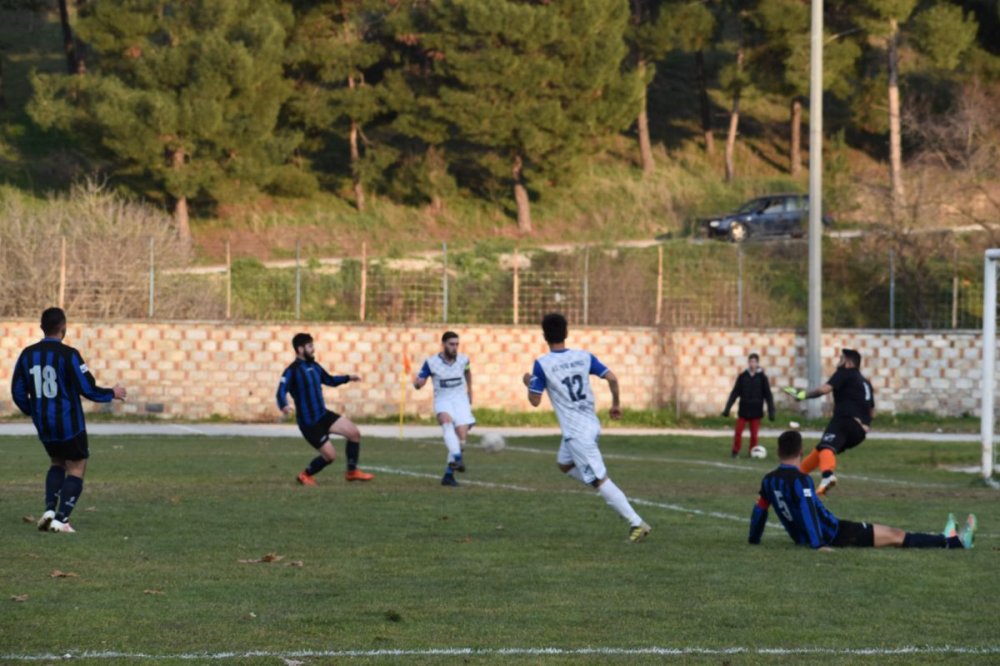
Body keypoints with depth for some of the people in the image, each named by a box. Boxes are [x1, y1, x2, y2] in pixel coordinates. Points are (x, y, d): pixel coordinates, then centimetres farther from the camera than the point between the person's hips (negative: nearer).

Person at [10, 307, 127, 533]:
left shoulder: (27, 355, 1)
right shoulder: (68, 355, -15)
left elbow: (17, 391, 7)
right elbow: (88, 389, -14)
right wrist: (112, 394, 5)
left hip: (43, 425, 5)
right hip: (68, 423, -5)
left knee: (57, 463, 24)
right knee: (76, 469, 5)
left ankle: (49, 510, 6)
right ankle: (61, 519, -8)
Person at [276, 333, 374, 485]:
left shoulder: (314, 366, 9)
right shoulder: (292, 371, -16)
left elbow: (330, 380, 25)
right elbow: (281, 392, -28)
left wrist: (348, 378, 10)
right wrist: (284, 406, -48)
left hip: (324, 415, 8)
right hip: (308, 423, -8)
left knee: (354, 433, -3)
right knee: (330, 455, -7)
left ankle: (352, 472, 10)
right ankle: (305, 475, 18)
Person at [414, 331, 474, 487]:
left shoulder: (463, 360, -1)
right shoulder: (431, 363, -9)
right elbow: (419, 384, -6)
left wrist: (469, 390, 32)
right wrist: (417, 382, -30)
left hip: (460, 400, 3)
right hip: (442, 400, -3)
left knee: (461, 436, -9)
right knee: (447, 421, -36)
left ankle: (449, 474, 3)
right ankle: (457, 458, -48)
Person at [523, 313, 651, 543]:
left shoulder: (542, 365, -11)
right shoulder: (583, 357, 2)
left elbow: (535, 400, -7)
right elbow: (611, 378, -3)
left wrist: (529, 383, 13)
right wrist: (616, 403, 13)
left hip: (576, 432, -7)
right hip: (591, 424, 7)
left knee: (600, 479, -5)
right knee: (565, 464, 28)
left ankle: (636, 522, -12)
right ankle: (616, 498, 19)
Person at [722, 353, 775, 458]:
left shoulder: (762, 377, -2)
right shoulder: (742, 376, 1)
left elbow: (768, 395, 1)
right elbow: (734, 393, 4)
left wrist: (771, 412, -3)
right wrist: (727, 408, 1)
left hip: (756, 412, -1)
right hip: (743, 410, 1)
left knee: (754, 434, 0)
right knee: (738, 432, -5)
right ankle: (735, 452, 8)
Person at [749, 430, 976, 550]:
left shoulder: (769, 481, 2)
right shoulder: (800, 480, -23)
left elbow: (759, 510, 9)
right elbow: (807, 510, -31)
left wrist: (753, 540, 21)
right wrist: (817, 544, -34)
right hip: (830, 534, -9)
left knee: (886, 532, 21)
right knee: (894, 535, -2)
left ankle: (942, 539, 30)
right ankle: (954, 541, 2)